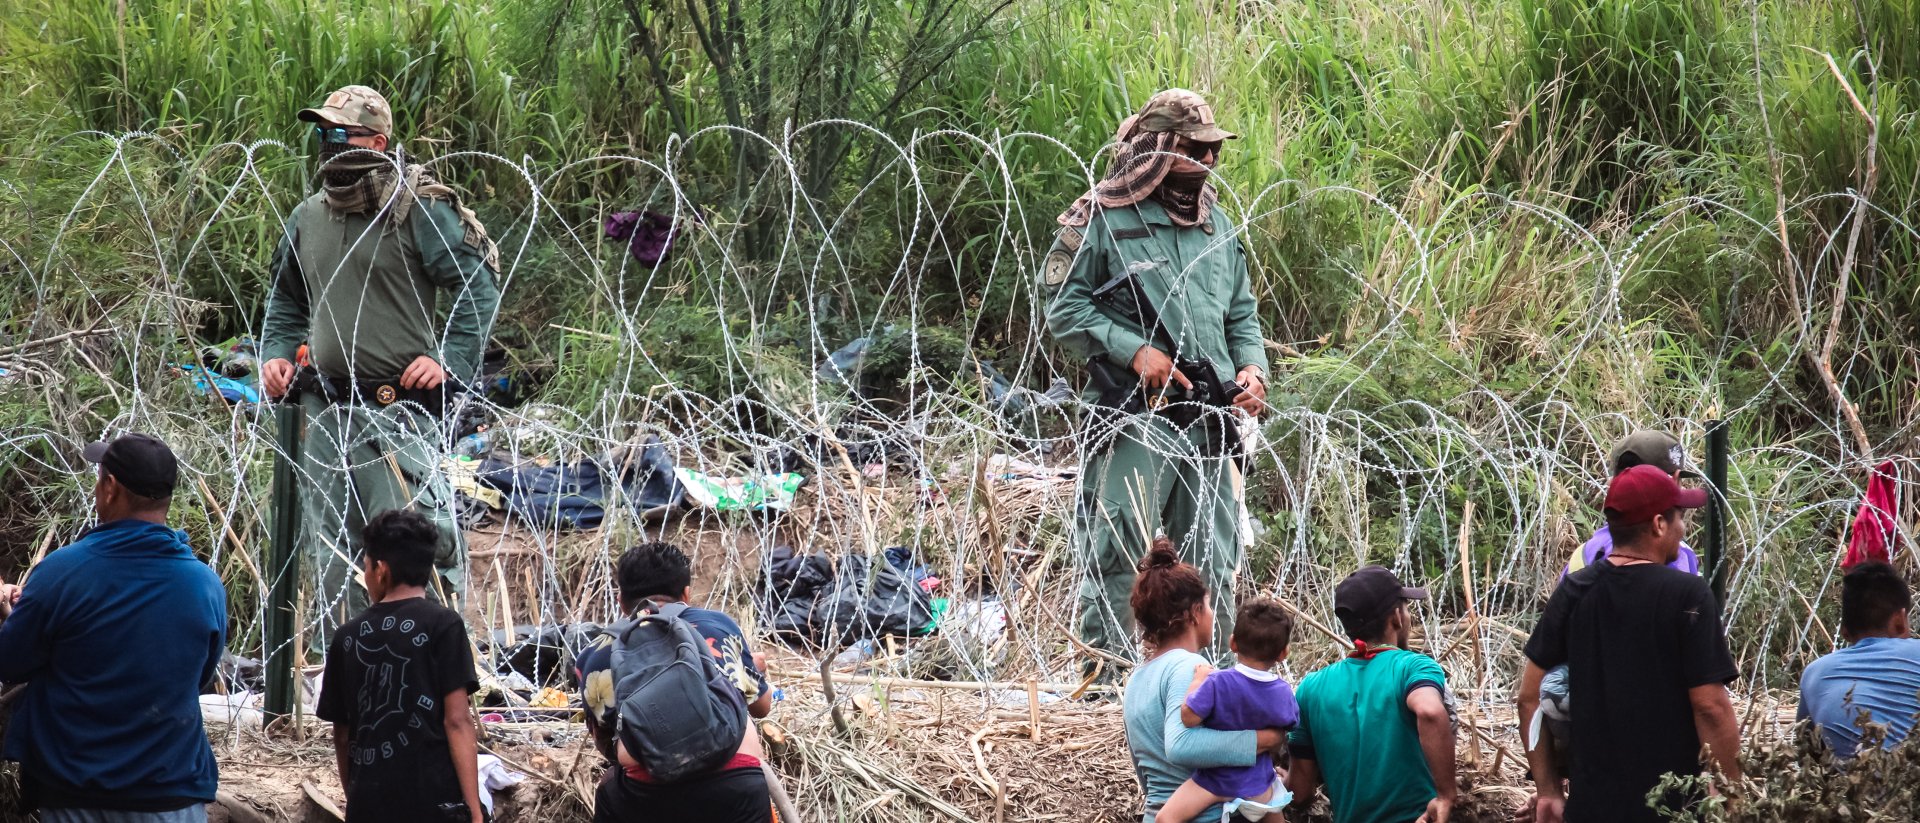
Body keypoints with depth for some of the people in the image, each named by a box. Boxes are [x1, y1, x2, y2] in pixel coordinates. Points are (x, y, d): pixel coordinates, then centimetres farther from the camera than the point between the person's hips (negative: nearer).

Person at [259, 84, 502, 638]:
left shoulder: (418, 210, -5)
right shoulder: (307, 218, 15)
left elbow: (479, 287, -6)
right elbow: (286, 304, 28)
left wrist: (450, 360, -14)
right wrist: (276, 354, 11)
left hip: (399, 409, -7)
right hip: (326, 412, 7)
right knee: (332, 562, 8)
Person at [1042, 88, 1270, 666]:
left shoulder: (1217, 227, 18)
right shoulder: (1102, 219, -3)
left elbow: (1242, 315, 25)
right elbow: (1063, 304, -6)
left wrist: (1252, 368, 5)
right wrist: (1134, 352, -14)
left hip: (1208, 421, 6)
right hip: (1133, 419, -6)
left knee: (1213, 562, 8)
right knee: (1116, 554, -7)